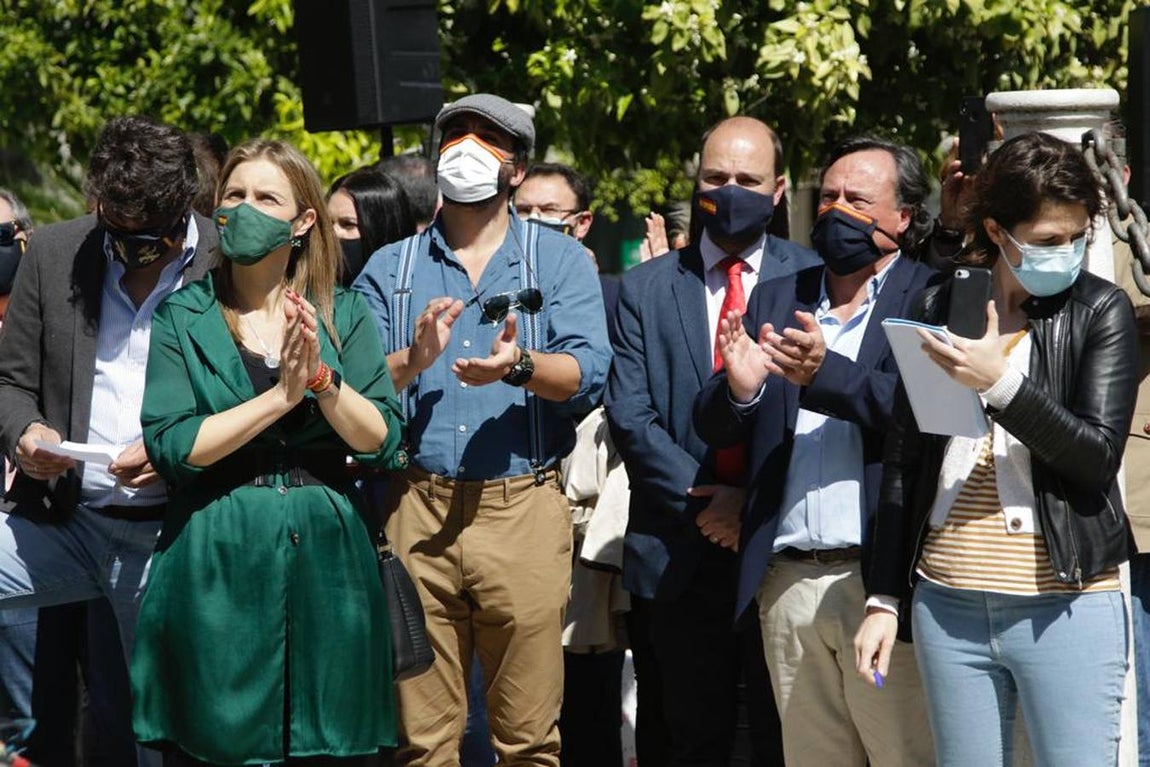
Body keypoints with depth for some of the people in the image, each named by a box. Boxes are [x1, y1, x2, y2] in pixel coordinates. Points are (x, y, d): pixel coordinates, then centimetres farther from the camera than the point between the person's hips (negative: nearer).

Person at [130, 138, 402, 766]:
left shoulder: (345, 315, 8)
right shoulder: (180, 319, 3)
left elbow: (381, 439, -1)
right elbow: (170, 445, -10)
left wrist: (321, 378, -17)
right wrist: (280, 395, -14)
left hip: (324, 563, 2)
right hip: (215, 567, -2)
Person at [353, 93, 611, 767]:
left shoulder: (560, 259, 8)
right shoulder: (390, 268, 13)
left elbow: (588, 375, -6)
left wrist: (518, 366, -25)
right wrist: (413, 361, -18)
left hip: (523, 505, -1)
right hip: (416, 507, 2)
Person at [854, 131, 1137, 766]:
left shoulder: (1100, 310, 1)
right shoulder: (939, 307, 8)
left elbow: (1097, 457, -8)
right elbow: (904, 462, 11)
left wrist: (1000, 382, -19)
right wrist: (883, 598, 9)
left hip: (1065, 606, -3)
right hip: (946, 603, 3)